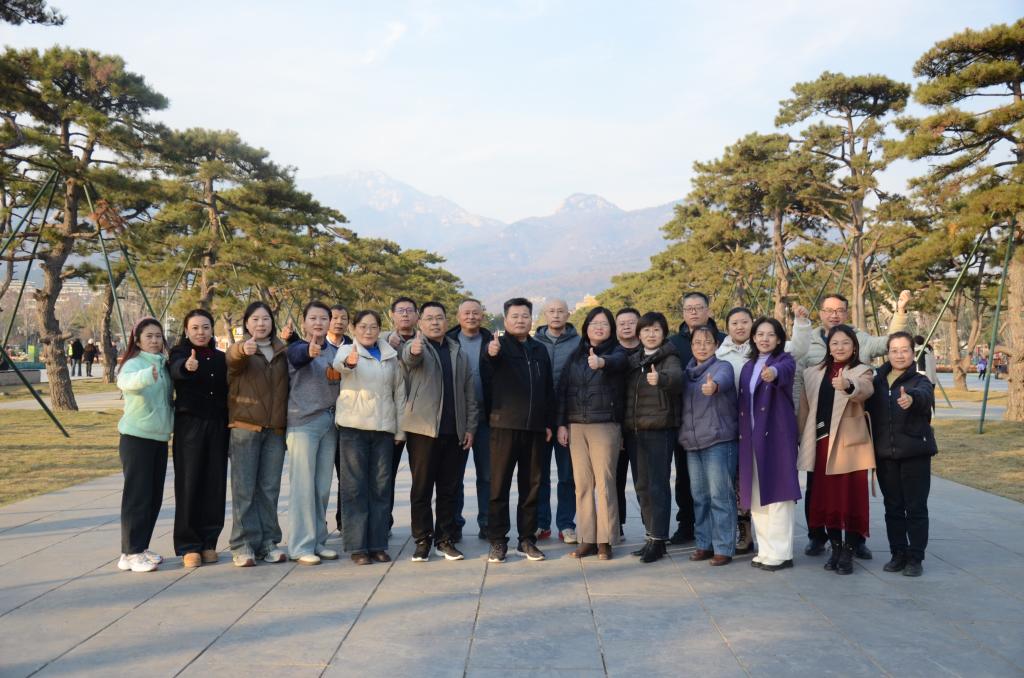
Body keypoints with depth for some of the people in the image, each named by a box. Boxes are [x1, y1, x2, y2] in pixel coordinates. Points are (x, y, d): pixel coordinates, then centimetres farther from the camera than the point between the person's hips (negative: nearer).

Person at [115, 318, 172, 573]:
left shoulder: (163, 364, 10)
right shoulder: (134, 363, -11)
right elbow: (126, 381, -36)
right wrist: (147, 375, -55)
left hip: (160, 437, 7)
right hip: (136, 437, -7)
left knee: (154, 496, 12)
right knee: (137, 495, -4)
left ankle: (142, 547, 23)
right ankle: (131, 553, 4)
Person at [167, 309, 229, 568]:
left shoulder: (220, 358, 12)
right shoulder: (179, 354, -1)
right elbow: (176, 369, -25)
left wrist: (229, 426, 4)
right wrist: (187, 366, -49)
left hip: (218, 427, 4)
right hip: (189, 426, -4)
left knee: (215, 484, 4)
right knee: (189, 484, -2)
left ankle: (209, 542, 15)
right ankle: (188, 546, 6)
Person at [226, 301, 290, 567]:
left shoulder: (283, 351, 11)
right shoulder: (239, 350, -1)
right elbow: (234, 358, -26)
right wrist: (244, 349, -50)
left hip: (275, 429, 4)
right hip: (245, 428, -3)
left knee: (270, 488, 8)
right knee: (244, 488, -1)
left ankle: (268, 542, 16)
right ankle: (243, 545, 5)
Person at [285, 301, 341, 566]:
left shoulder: (335, 352, 13)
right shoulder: (296, 348, -4)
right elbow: (298, 357, -29)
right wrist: (310, 351, -52)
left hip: (330, 422, 5)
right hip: (302, 423, -5)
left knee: (323, 487, 9)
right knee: (303, 486, -5)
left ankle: (318, 541, 19)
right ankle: (301, 546, 1)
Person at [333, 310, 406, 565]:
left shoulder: (391, 357, 12)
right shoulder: (347, 351, 1)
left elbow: (399, 392, 13)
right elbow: (339, 363, -24)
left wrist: (400, 429, 7)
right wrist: (349, 361, -49)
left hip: (383, 428, 3)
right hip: (354, 426, -3)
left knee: (381, 487, 6)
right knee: (354, 487, -1)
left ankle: (378, 544, 14)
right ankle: (357, 546, 4)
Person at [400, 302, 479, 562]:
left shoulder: (459, 353, 15)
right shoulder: (414, 347, 2)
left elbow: (469, 393, 15)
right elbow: (408, 357, -24)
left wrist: (470, 427, 7)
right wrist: (414, 350, -48)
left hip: (455, 431, 4)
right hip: (423, 429, -4)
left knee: (450, 489, 8)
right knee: (421, 488, 3)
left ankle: (445, 540, 18)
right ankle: (422, 541, 13)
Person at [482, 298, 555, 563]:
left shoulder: (540, 349, 14)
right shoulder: (498, 345, -1)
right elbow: (486, 378, -20)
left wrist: (549, 423, 13)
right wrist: (491, 356, -39)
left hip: (535, 428, 4)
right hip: (504, 425, -4)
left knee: (532, 484, 8)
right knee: (499, 484, 0)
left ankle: (527, 539, 18)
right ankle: (498, 541, 9)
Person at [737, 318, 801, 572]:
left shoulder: (785, 360, -2)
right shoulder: (748, 367, 16)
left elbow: (784, 370, -28)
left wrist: (773, 372, -51)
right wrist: (742, 435, 9)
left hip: (777, 435, -6)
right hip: (751, 437, 6)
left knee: (776, 491, -6)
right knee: (756, 495, 8)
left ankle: (780, 553, 0)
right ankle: (766, 550, 17)